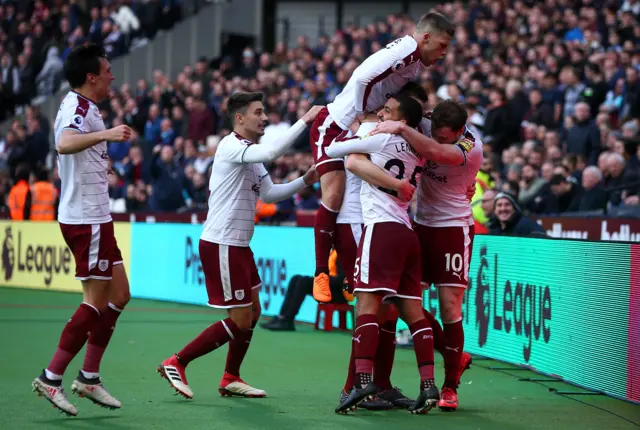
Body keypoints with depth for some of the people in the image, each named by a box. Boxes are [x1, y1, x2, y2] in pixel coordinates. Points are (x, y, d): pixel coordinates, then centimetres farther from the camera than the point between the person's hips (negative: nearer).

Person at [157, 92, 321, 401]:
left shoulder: (251, 153, 15)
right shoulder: (231, 146, -15)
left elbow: (269, 192, 18)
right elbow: (272, 152, -31)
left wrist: (304, 181, 6)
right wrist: (305, 120, -27)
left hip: (238, 245, 10)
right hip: (221, 245, -10)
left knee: (253, 312, 14)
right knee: (240, 321, -7)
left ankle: (230, 380, 24)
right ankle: (176, 363, 1)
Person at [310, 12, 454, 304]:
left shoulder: (416, 62, 9)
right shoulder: (404, 51, -21)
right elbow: (362, 78, -30)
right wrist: (358, 121, -23)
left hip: (359, 127, 10)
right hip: (334, 126, -10)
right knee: (333, 198, -16)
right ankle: (321, 274, -9)